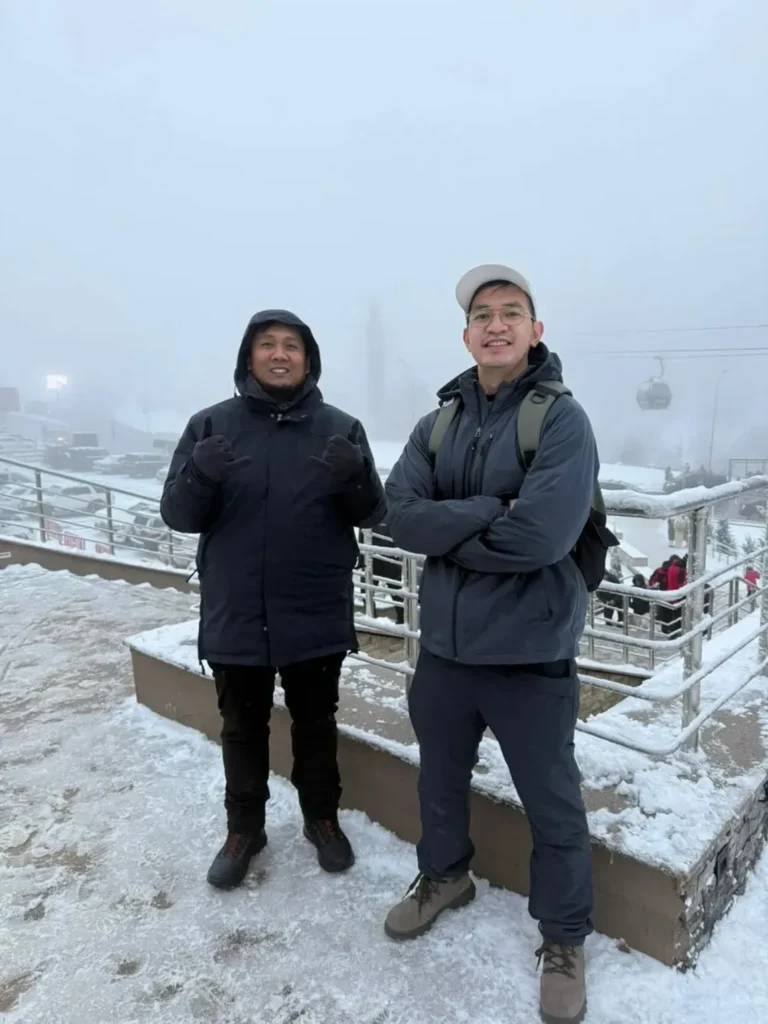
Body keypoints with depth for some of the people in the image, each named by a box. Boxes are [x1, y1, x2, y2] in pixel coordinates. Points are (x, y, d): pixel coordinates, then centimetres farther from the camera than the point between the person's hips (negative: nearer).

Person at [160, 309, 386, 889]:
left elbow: (373, 515, -2)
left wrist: (356, 474, -23)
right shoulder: (211, 425, -1)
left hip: (317, 617, 0)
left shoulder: (340, 428, -1)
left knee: (315, 724, 17)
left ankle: (323, 818, 38)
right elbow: (178, 516, -2)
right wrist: (200, 473, -23)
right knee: (243, 729, 16)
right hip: (235, 616, 1)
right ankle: (244, 828, 37)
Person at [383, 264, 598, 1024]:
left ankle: (564, 939, 37)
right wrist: (491, 511, -21)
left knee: (551, 805, 13)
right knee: (439, 777, 24)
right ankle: (444, 876, 51)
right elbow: (401, 514, -10)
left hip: (529, 653, -4)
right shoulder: (436, 426, 4)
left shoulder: (562, 419, -12)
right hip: (444, 644, 5)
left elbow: (540, 536, -25)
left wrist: (449, 529, -13)